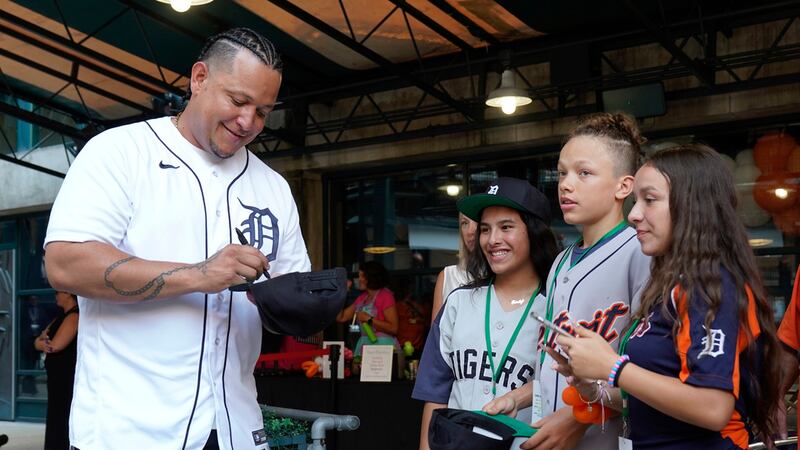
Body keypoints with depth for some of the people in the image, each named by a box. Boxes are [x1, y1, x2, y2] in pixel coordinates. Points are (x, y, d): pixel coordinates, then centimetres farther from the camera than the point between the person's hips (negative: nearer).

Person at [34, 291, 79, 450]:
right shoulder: (60, 318, 18)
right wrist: (43, 343, -11)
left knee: (64, 422, -7)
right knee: (55, 421, 14)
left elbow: (56, 345, -19)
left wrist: (42, 343, 2)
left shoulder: (74, 316, -12)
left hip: (69, 379, -9)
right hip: (57, 378, 9)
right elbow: (38, 341, 13)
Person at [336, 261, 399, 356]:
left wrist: (369, 319, -17)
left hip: (383, 345, -6)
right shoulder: (362, 298, 16)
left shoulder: (385, 296, -6)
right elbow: (341, 318, 14)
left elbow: (393, 328, -14)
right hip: (363, 344, 6)